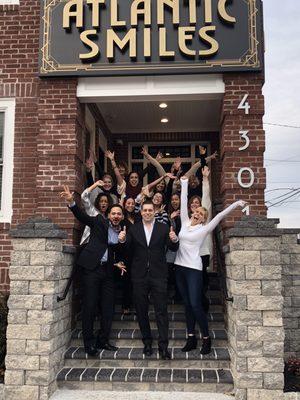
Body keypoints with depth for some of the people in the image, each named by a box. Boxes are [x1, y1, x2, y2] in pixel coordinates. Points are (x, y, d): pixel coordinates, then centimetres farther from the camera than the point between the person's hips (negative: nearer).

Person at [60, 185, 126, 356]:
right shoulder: (99, 221, 1)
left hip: (108, 271, 5)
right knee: (90, 305, -2)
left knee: (108, 307, 6)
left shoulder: (121, 232, 12)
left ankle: (103, 340, 21)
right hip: (92, 268, -5)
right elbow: (81, 215, -11)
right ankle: (89, 343, 9)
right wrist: (71, 201, -26)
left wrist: (116, 263, 4)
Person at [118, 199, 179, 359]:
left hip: (158, 275, -2)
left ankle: (163, 346, 5)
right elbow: (128, 249, -1)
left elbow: (173, 248, -2)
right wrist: (122, 240, -22)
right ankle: (147, 342, 26)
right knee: (141, 311, 11)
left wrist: (174, 240, -23)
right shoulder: (134, 229, 5)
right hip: (139, 276, 2)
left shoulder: (164, 228, 3)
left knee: (161, 311, -2)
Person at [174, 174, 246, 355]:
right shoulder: (185, 223, 10)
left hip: (194, 269, -5)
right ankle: (191, 338, 18)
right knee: (187, 304, 10)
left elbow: (220, 216, -9)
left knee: (195, 305, -7)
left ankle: (206, 338, 8)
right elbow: (183, 202, 10)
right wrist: (184, 183, 10)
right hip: (180, 266, 5)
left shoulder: (204, 229, -1)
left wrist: (235, 204, -16)